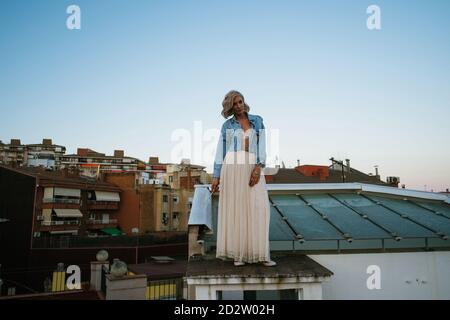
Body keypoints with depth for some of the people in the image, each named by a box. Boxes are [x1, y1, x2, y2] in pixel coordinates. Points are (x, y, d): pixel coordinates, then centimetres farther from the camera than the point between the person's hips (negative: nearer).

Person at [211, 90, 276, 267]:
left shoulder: (257, 120, 13)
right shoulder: (227, 125, 11)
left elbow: (261, 145, 3)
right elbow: (220, 150, 8)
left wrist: (258, 167, -12)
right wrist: (216, 176, 0)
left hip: (253, 168, 1)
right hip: (232, 167, -1)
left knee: (259, 207, -8)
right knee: (235, 208, -2)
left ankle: (261, 253, -1)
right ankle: (238, 253, 6)